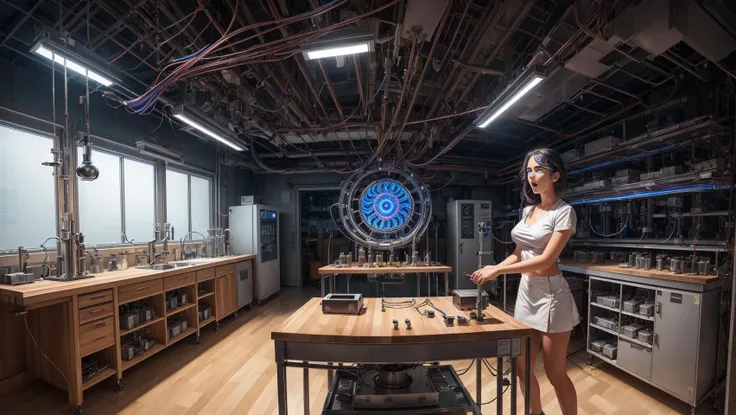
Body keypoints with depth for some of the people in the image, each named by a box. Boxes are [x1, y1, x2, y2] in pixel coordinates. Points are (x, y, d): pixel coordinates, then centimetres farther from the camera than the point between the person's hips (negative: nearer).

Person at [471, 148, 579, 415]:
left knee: (555, 373, 8)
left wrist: (498, 271, -19)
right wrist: (494, 269, -4)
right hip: (526, 292, 7)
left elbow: (545, 260, -19)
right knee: (522, 368, 17)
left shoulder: (564, 212, -11)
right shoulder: (528, 210, 9)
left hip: (549, 294, -6)